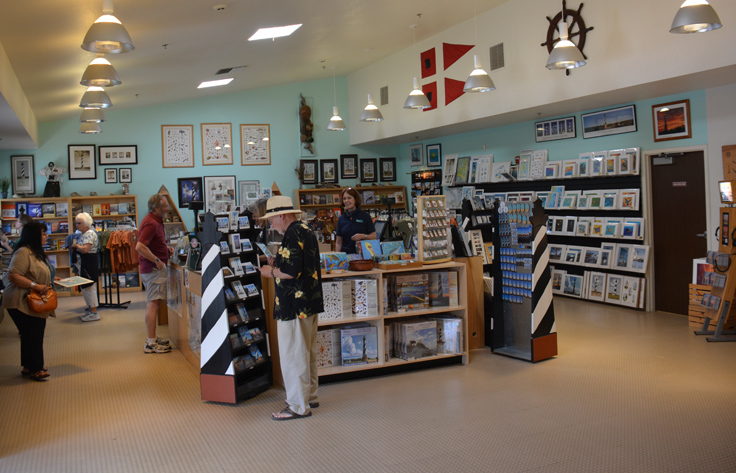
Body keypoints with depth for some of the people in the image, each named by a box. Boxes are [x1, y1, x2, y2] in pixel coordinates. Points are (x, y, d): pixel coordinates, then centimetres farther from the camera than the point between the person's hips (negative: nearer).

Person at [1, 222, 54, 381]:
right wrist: (34, 286, -26)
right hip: (23, 303, -10)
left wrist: (50, 281, 12)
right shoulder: (23, 252, -16)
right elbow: (13, 276, -24)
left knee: (35, 336, 14)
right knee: (31, 336, -4)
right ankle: (34, 369, 6)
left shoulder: (36, 252, 17)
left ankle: (29, 366, 25)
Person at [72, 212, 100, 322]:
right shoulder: (83, 234, 16)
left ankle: (94, 313, -4)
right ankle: (90, 310, 24)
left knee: (89, 287, -8)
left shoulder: (90, 233, -15)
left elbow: (85, 249, -24)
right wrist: (75, 246, 6)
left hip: (90, 263, -11)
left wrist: (76, 245, -8)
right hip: (84, 263, 11)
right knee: (85, 287, 15)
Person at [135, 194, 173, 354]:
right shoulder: (151, 223, -18)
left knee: (153, 303, 15)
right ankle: (150, 343, -3)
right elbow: (140, 247, -27)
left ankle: (152, 338, 23)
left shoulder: (155, 221, 14)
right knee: (153, 304, -7)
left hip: (153, 269, 11)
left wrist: (166, 249, 12)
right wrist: (157, 260, -22)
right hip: (154, 269, -11)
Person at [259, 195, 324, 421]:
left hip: (294, 305, -10)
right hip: (309, 302, 10)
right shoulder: (306, 231, 13)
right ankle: (309, 396, 31)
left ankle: (298, 406, 6)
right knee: (307, 352, 18)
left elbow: (291, 271, -26)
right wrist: (278, 265, 13)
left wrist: (271, 272, -9)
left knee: (292, 355, -2)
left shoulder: (292, 235, -18)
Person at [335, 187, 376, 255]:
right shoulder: (341, 219, 9)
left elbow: (373, 236, 1)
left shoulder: (365, 216, 1)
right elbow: (338, 242, 10)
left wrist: (363, 236, -16)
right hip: (346, 254, 2)